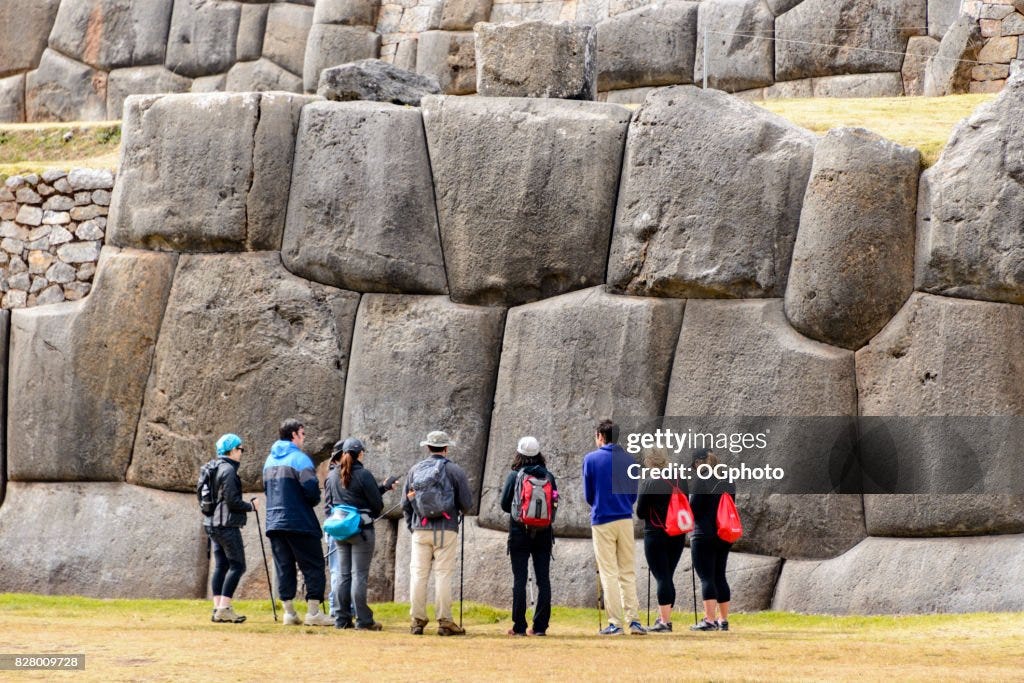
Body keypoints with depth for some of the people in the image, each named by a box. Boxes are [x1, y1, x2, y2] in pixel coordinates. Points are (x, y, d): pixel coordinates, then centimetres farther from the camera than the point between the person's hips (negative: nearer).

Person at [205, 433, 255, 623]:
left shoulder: (214, 469, 16)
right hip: (227, 525, -9)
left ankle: (218, 608, 6)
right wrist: (250, 506, -3)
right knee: (237, 565, -7)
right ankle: (224, 608, -13)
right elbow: (232, 501, -18)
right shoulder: (228, 470, -13)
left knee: (221, 566, 9)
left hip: (213, 525, 10)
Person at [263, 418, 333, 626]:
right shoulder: (299, 458, -10)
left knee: (284, 568, 9)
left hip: (274, 522, 7)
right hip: (299, 522, -7)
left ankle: (289, 612, 8)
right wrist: (314, 501, 3)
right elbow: (311, 489, -18)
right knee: (313, 566, -1)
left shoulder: (270, 460, 14)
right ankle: (313, 611, -6)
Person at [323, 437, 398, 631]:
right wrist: (371, 516, 13)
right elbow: (377, 503, -8)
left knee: (343, 575, 11)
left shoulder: (332, 476, 6)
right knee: (359, 575, -4)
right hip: (361, 530, -5)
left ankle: (342, 619, 11)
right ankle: (363, 620, -3)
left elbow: (328, 504, 12)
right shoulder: (363, 475, -12)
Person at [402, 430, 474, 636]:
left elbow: (405, 503, 11)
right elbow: (467, 503, 0)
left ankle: (417, 620, 4)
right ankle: (444, 621, -2)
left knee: (418, 574, 5)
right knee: (443, 574, -1)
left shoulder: (415, 470, 8)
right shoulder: (454, 470, -1)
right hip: (446, 530, -2)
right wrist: (460, 511, 23)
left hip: (420, 529, 2)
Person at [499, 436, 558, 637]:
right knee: (543, 579, 5)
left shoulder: (514, 476, -6)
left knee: (520, 579, 0)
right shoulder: (548, 476, 2)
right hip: (543, 533, 3)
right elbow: (555, 504, 5)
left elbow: (505, 504, -2)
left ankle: (519, 626, -2)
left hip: (520, 532, -2)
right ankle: (540, 626, 2)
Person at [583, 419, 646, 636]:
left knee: (609, 573, 0)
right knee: (628, 573, 8)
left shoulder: (591, 459, -4)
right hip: (625, 520, 3)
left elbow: (588, 495, 2)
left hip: (602, 521, -3)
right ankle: (634, 620, 2)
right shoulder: (628, 460, 6)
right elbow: (634, 494, 10)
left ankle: (615, 623, -3)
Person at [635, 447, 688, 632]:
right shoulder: (680, 480, 5)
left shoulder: (649, 483, -13)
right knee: (667, 577, 14)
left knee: (662, 578, -5)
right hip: (678, 535, 6)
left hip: (656, 535, -6)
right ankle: (663, 618, 20)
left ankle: (665, 622, -7)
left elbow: (640, 513, -8)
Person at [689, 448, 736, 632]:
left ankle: (709, 620, -10)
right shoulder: (728, 482, 11)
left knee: (706, 578, -6)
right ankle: (723, 620, 13)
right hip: (724, 536, 7)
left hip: (704, 536, -7)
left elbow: (693, 511, -11)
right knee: (720, 577, 12)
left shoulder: (702, 482, -11)